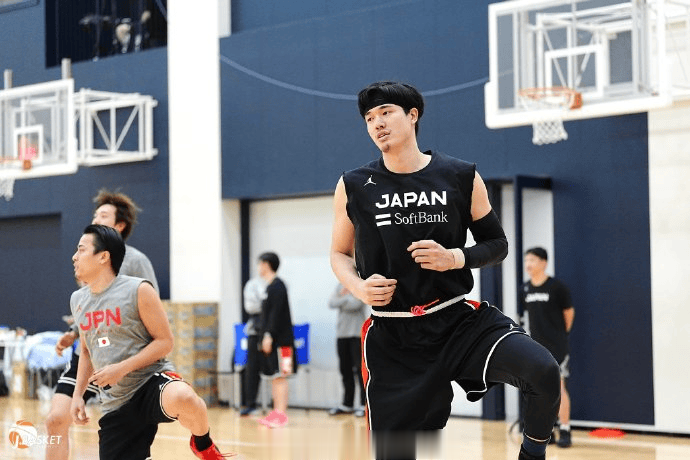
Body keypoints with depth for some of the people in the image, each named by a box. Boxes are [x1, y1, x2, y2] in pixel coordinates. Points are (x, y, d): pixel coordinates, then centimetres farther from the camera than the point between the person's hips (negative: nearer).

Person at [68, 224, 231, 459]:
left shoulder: (138, 290, -10)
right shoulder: (78, 300, 10)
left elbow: (165, 342, -10)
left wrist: (122, 368, -19)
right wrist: (78, 395, 12)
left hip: (152, 380, -6)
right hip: (115, 404, 6)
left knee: (183, 399, -38)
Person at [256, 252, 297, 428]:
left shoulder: (277, 285, -12)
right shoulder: (270, 286, 17)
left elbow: (276, 313, -19)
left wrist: (269, 336, -21)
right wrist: (264, 337, 21)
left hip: (279, 340, -10)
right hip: (271, 340, 10)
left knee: (280, 376, -9)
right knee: (274, 376, 10)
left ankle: (281, 414, -10)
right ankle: (276, 412, 13)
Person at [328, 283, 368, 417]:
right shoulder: (340, 286, 13)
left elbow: (355, 304, -17)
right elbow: (331, 303, 2)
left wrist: (342, 298, -3)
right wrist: (345, 299, -12)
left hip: (357, 334, -6)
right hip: (342, 333, 6)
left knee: (360, 369, -7)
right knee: (345, 370, 10)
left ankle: (365, 404, -2)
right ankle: (347, 404, 18)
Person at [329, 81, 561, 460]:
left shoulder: (461, 177, -1)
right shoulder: (353, 187, 1)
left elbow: (497, 244, 6)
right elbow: (340, 253, 13)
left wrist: (454, 258, -14)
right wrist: (359, 287, -8)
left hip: (460, 318, -1)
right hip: (392, 337, 1)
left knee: (543, 371, -24)